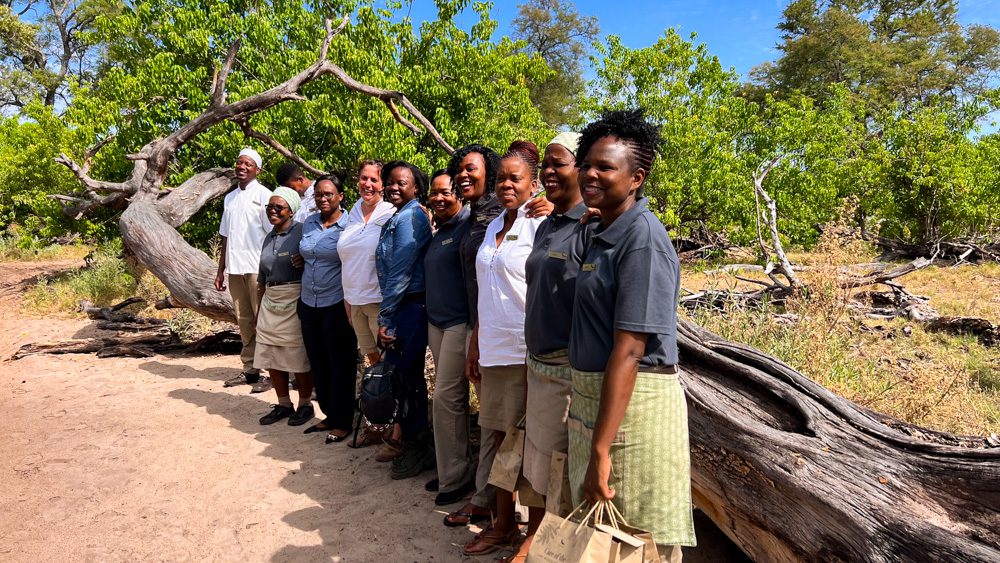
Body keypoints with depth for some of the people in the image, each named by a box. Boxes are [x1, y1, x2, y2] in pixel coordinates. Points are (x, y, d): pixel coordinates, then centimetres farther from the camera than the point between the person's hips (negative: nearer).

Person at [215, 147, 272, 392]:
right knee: (244, 321, 11)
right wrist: (221, 269, 15)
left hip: (257, 269, -6)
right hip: (235, 269, 6)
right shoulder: (229, 198, 15)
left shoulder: (263, 195, -4)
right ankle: (250, 370, 19)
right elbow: (225, 237, 17)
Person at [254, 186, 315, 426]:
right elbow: (263, 277, 20)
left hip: (295, 302, -7)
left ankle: (305, 405, 18)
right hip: (270, 302, 7)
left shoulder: (302, 232, -8)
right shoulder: (269, 238, 14)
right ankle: (283, 404, 24)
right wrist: (259, 308, 20)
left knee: (299, 357, 2)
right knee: (270, 357, 10)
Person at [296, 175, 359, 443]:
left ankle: (343, 421, 16)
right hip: (308, 303, 7)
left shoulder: (348, 226, -11)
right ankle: (329, 415, 29)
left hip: (336, 305, -7)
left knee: (341, 364, 4)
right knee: (318, 363, 14)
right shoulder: (308, 223, 8)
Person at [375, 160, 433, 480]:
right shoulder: (397, 218, 17)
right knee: (397, 373, 15)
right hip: (401, 307, 9)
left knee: (406, 376, -1)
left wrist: (384, 318, -13)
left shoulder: (410, 217, -14)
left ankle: (419, 449, 16)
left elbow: (400, 273, -18)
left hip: (410, 307, -9)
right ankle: (409, 440, 30)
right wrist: (387, 315, 13)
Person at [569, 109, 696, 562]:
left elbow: (628, 351, -23)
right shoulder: (603, 234, 10)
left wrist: (601, 449, -23)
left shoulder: (642, 238, -18)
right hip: (592, 394, 9)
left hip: (633, 402, -9)